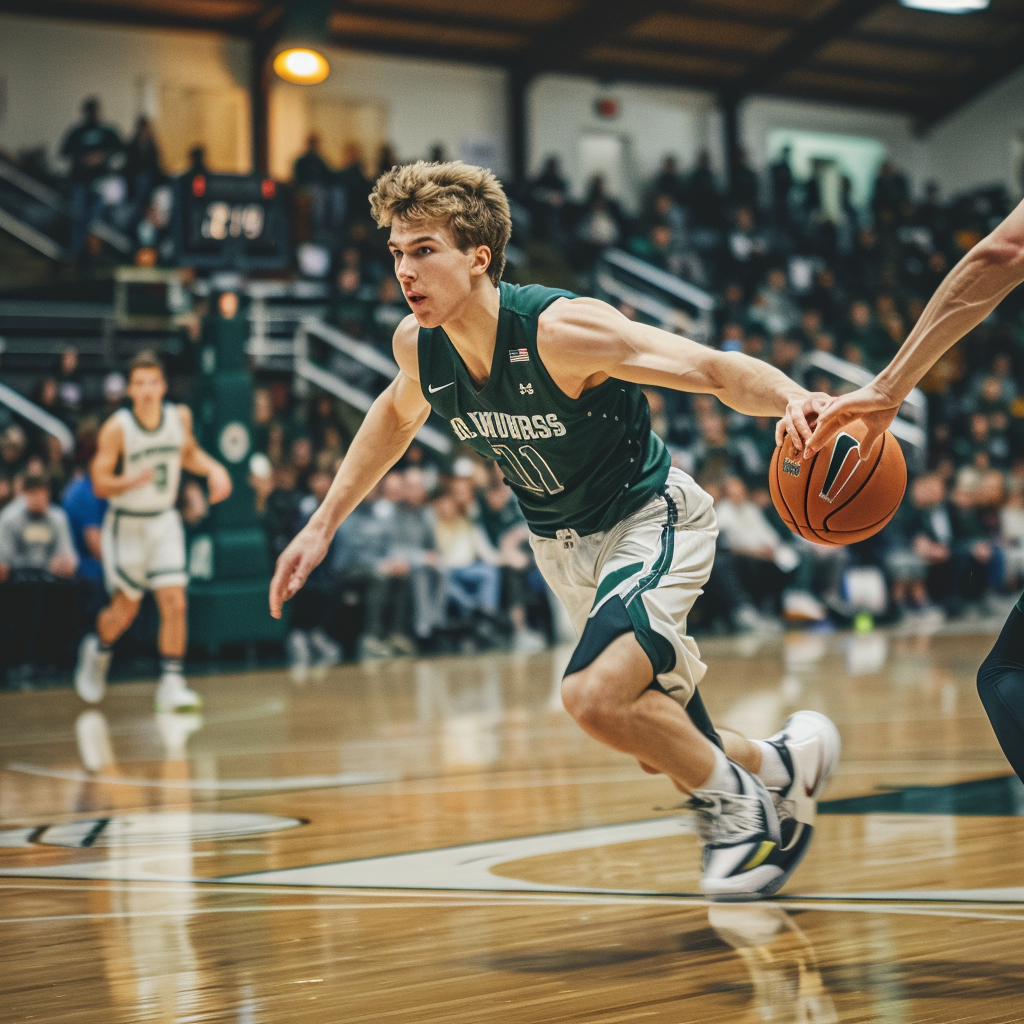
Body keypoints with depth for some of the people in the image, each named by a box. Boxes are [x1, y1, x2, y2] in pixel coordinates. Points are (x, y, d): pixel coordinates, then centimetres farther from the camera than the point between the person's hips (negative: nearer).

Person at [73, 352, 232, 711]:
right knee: (126, 608, 5)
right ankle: (97, 649, 38)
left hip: (164, 521, 3)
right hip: (126, 523, -3)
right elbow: (100, 484, -15)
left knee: (175, 603, -10)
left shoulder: (180, 416, -6)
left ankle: (171, 685, -5)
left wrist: (212, 468, -5)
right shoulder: (117, 428, -19)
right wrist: (132, 481, -35)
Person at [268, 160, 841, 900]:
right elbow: (397, 416, 13)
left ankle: (739, 806, -4)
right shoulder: (418, 345, -12)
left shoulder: (559, 330, -31)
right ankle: (787, 763, 42)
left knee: (596, 696, -30)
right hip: (563, 547, 7)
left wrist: (794, 399, -53)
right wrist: (324, 523, 13)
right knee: (662, 746, 14)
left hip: (649, 520, -7)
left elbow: (714, 369, -32)